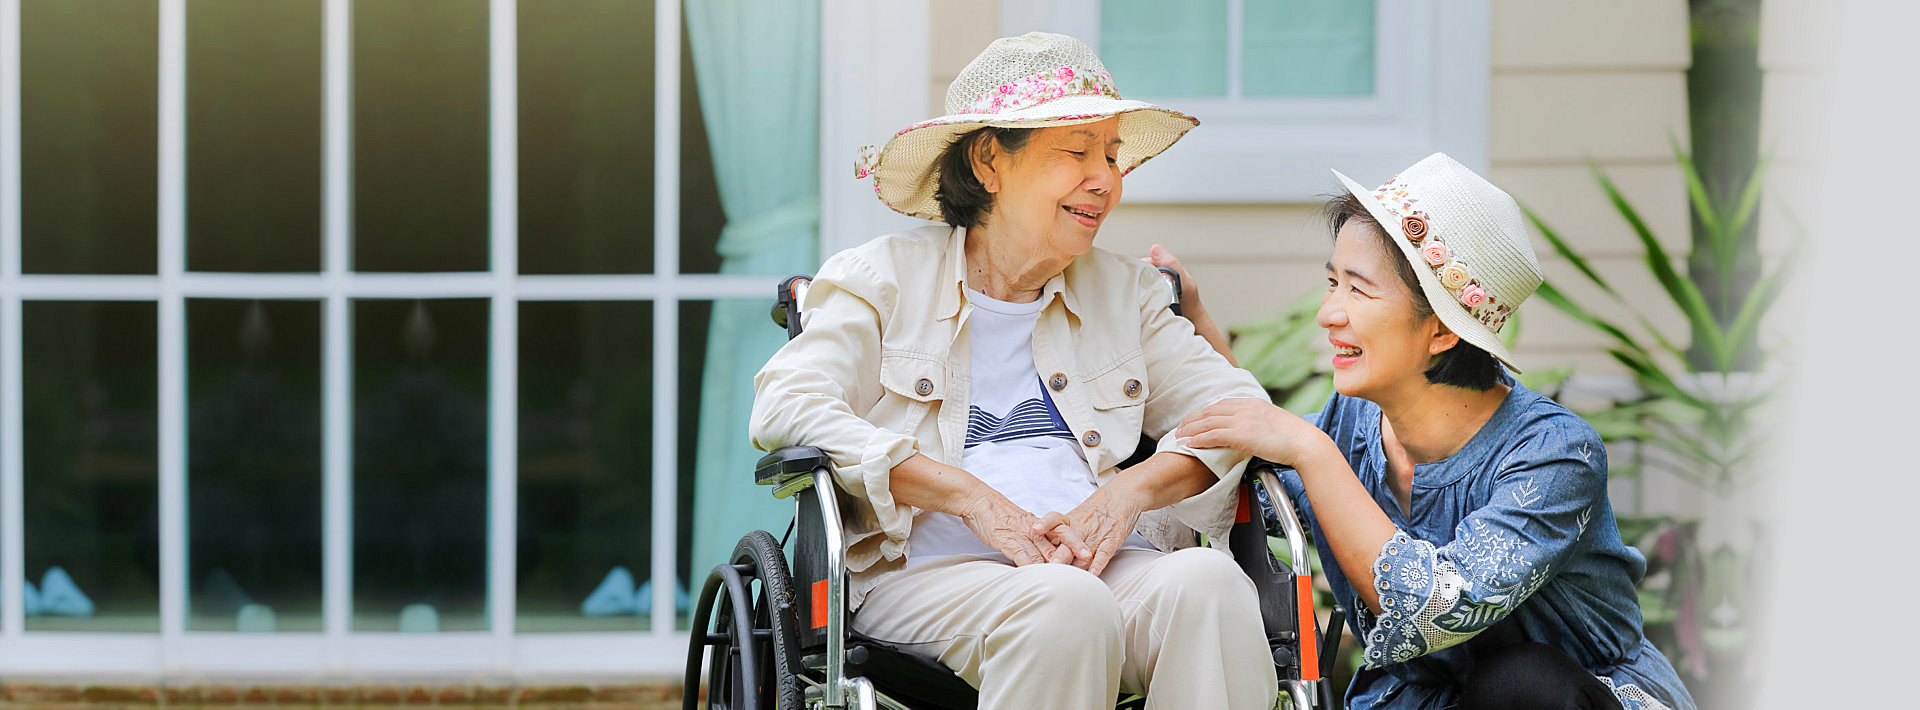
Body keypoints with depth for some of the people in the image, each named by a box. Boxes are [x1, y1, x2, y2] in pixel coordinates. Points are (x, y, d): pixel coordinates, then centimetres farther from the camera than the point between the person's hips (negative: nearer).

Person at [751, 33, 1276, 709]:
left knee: (1207, 580, -31)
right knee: (1068, 604, -37)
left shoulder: (1126, 292, 25)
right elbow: (785, 409, -4)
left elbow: (1238, 403, 16)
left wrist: (1133, 487, -7)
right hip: (928, 571, -4)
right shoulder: (884, 278, 11)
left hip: (1104, 561, 4)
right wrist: (973, 498, -15)